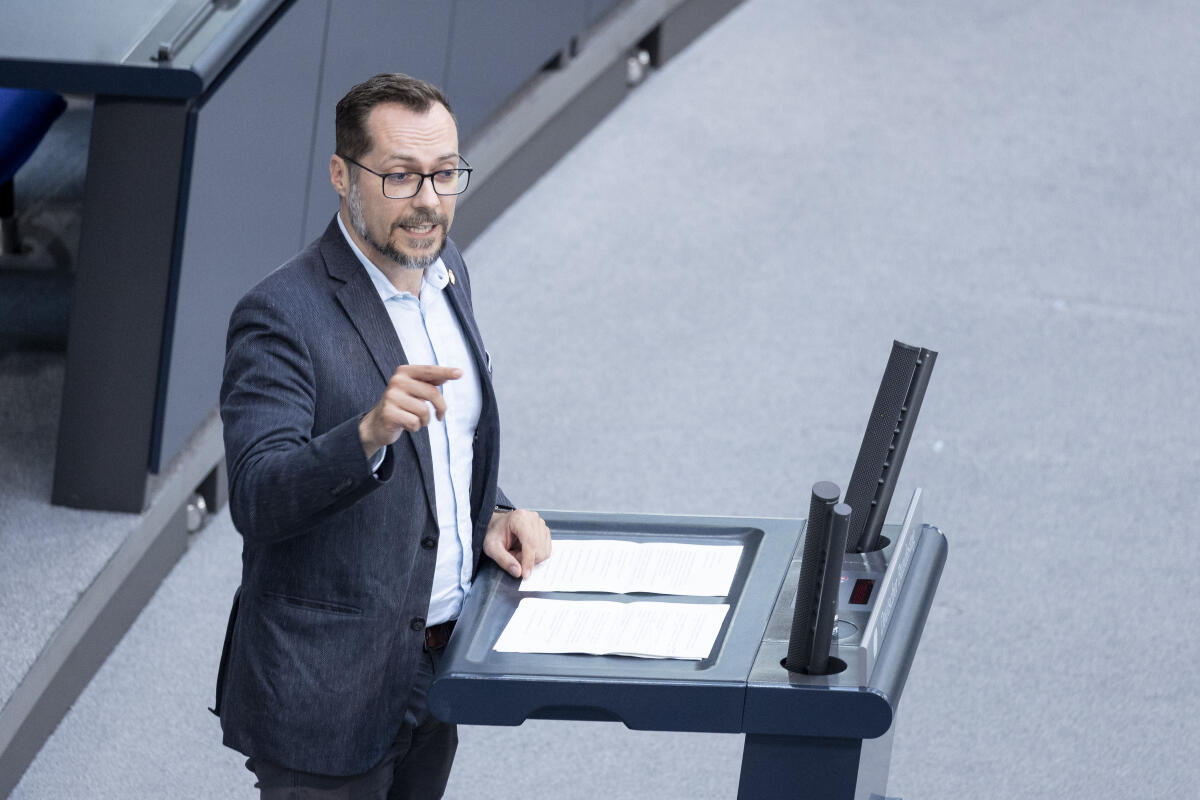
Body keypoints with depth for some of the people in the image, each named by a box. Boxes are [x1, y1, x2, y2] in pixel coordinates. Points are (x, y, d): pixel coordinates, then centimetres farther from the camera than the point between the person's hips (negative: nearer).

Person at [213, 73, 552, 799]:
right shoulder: (283, 316, -19)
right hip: (330, 696, -7)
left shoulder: (446, 272, 7)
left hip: (436, 664, 8)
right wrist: (371, 432, -44)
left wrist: (491, 515, 3)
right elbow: (257, 501, -29)